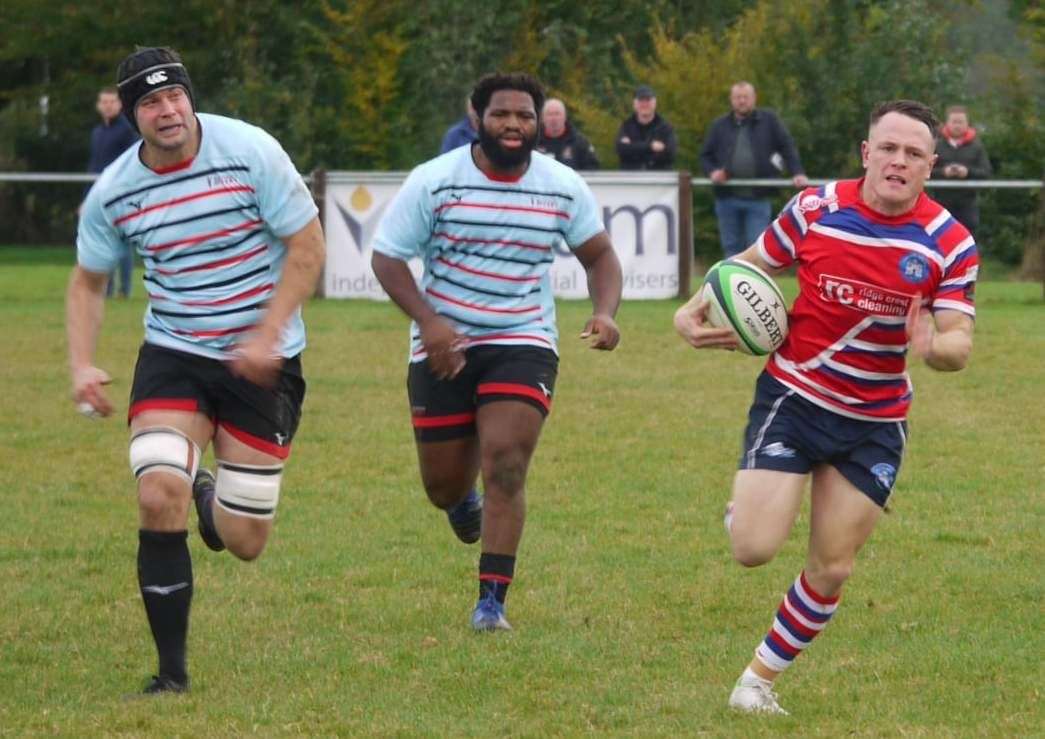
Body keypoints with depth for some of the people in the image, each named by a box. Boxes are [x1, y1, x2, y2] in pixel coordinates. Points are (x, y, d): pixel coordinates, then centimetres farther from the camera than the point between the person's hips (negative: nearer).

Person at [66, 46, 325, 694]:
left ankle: (213, 501, 40)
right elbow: (88, 281, 12)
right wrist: (82, 365, -4)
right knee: (158, 496, -22)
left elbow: (307, 246, -7)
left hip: (263, 361, -1)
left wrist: (267, 334, -18)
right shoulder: (113, 192, -4)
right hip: (172, 354, 2)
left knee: (244, 543, -1)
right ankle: (173, 673, -10)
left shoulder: (251, 152, -13)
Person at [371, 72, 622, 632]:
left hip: (523, 344, 0)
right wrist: (428, 321, -20)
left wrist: (604, 312, -9)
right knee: (443, 485, 6)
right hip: (444, 349, 0)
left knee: (505, 468, -18)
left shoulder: (563, 188, -1)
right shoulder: (434, 181, -8)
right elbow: (387, 256, -6)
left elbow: (599, 255, 12)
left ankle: (491, 602, -12)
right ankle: (463, 502, 46)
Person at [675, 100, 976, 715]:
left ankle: (761, 679, 24)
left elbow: (960, 345, -12)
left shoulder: (950, 243, -10)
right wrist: (693, 313, -9)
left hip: (876, 423, 1)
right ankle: (748, 505, 22)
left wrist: (934, 346, -35)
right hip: (793, 397, -1)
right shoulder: (816, 209, -10)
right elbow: (747, 268, 6)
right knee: (754, 549, -15)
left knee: (832, 570, 4)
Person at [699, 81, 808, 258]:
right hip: (727, 199, 3)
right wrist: (712, 171, -6)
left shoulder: (768, 120, 5)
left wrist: (797, 173, -10)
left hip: (758, 199, -3)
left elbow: (787, 147, 2)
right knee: (731, 249, 7)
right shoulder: (719, 126, 11)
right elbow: (705, 155, 15)